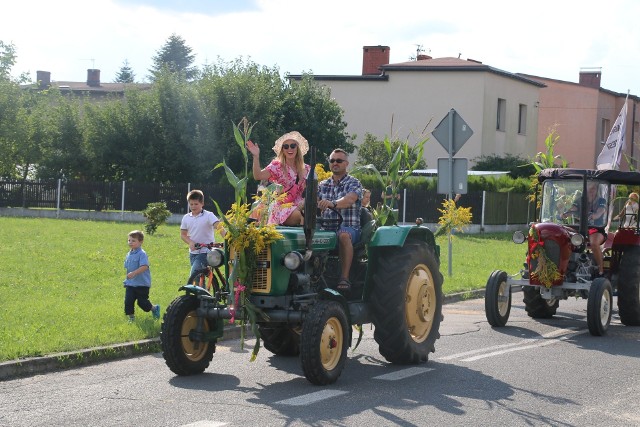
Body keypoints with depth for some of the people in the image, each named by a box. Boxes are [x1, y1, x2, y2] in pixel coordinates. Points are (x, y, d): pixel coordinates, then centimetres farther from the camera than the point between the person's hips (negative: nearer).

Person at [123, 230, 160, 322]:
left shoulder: (142, 254, -16)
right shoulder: (129, 254, 9)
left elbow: (144, 267, -29)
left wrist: (134, 273, -38)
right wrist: (127, 280, 19)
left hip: (142, 283, -7)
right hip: (130, 283, 7)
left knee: (142, 302, 1)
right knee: (128, 301, -4)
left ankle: (154, 308, 28)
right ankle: (131, 317, 8)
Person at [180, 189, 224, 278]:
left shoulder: (209, 216, -10)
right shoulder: (186, 218, 6)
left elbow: (219, 226, -23)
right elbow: (183, 234, 11)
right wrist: (190, 242, -10)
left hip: (205, 252, -6)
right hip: (193, 252, 6)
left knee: (193, 276, -18)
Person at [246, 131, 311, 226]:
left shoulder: (305, 169, 13)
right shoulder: (277, 166, 2)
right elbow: (258, 176, -14)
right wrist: (256, 157, -25)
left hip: (299, 207, 3)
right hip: (282, 207, -3)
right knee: (298, 215, -34)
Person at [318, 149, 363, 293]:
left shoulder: (354, 183, 2)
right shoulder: (323, 185, 19)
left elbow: (349, 200, -19)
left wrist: (332, 204, -40)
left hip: (349, 228, -4)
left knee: (343, 235, -39)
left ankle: (344, 278, -40)